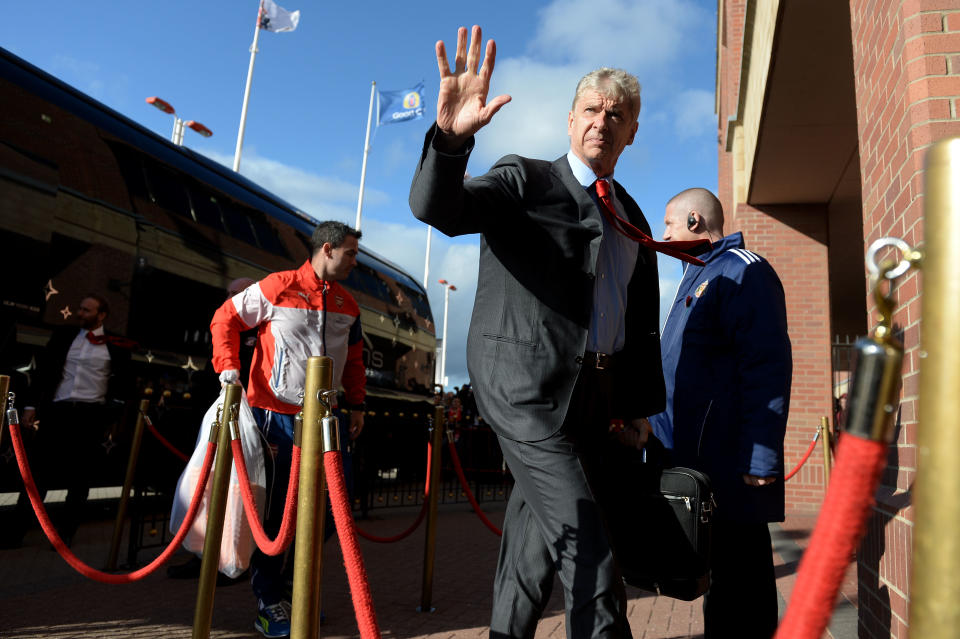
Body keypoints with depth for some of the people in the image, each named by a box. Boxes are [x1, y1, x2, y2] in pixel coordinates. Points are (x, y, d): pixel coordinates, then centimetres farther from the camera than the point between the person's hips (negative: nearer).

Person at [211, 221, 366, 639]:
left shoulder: (348, 305, 10)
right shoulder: (279, 288, -7)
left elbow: (354, 359, 19)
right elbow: (225, 319, 0)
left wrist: (357, 404, 13)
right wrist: (229, 372, -7)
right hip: (276, 415, -6)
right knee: (277, 510, 1)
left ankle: (290, 579, 29)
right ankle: (269, 603, 17)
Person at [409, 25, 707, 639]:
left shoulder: (631, 216, 18)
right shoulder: (525, 181, -1)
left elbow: (641, 319, 19)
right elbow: (436, 208, -17)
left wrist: (641, 404, 16)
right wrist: (451, 136, -36)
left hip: (595, 393, 7)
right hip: (527, 384, -6)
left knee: (541, 528, 15)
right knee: (585, 541, -7)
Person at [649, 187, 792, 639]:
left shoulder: (742, 271, -9)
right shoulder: (698, 276, 21)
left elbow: (767, 368, -18)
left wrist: (760, 458, -23)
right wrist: (659, 426, 22)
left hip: (730, 465, -9)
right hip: (694, 458, 9)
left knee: (738, 579, 0)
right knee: (726, 576, 17)